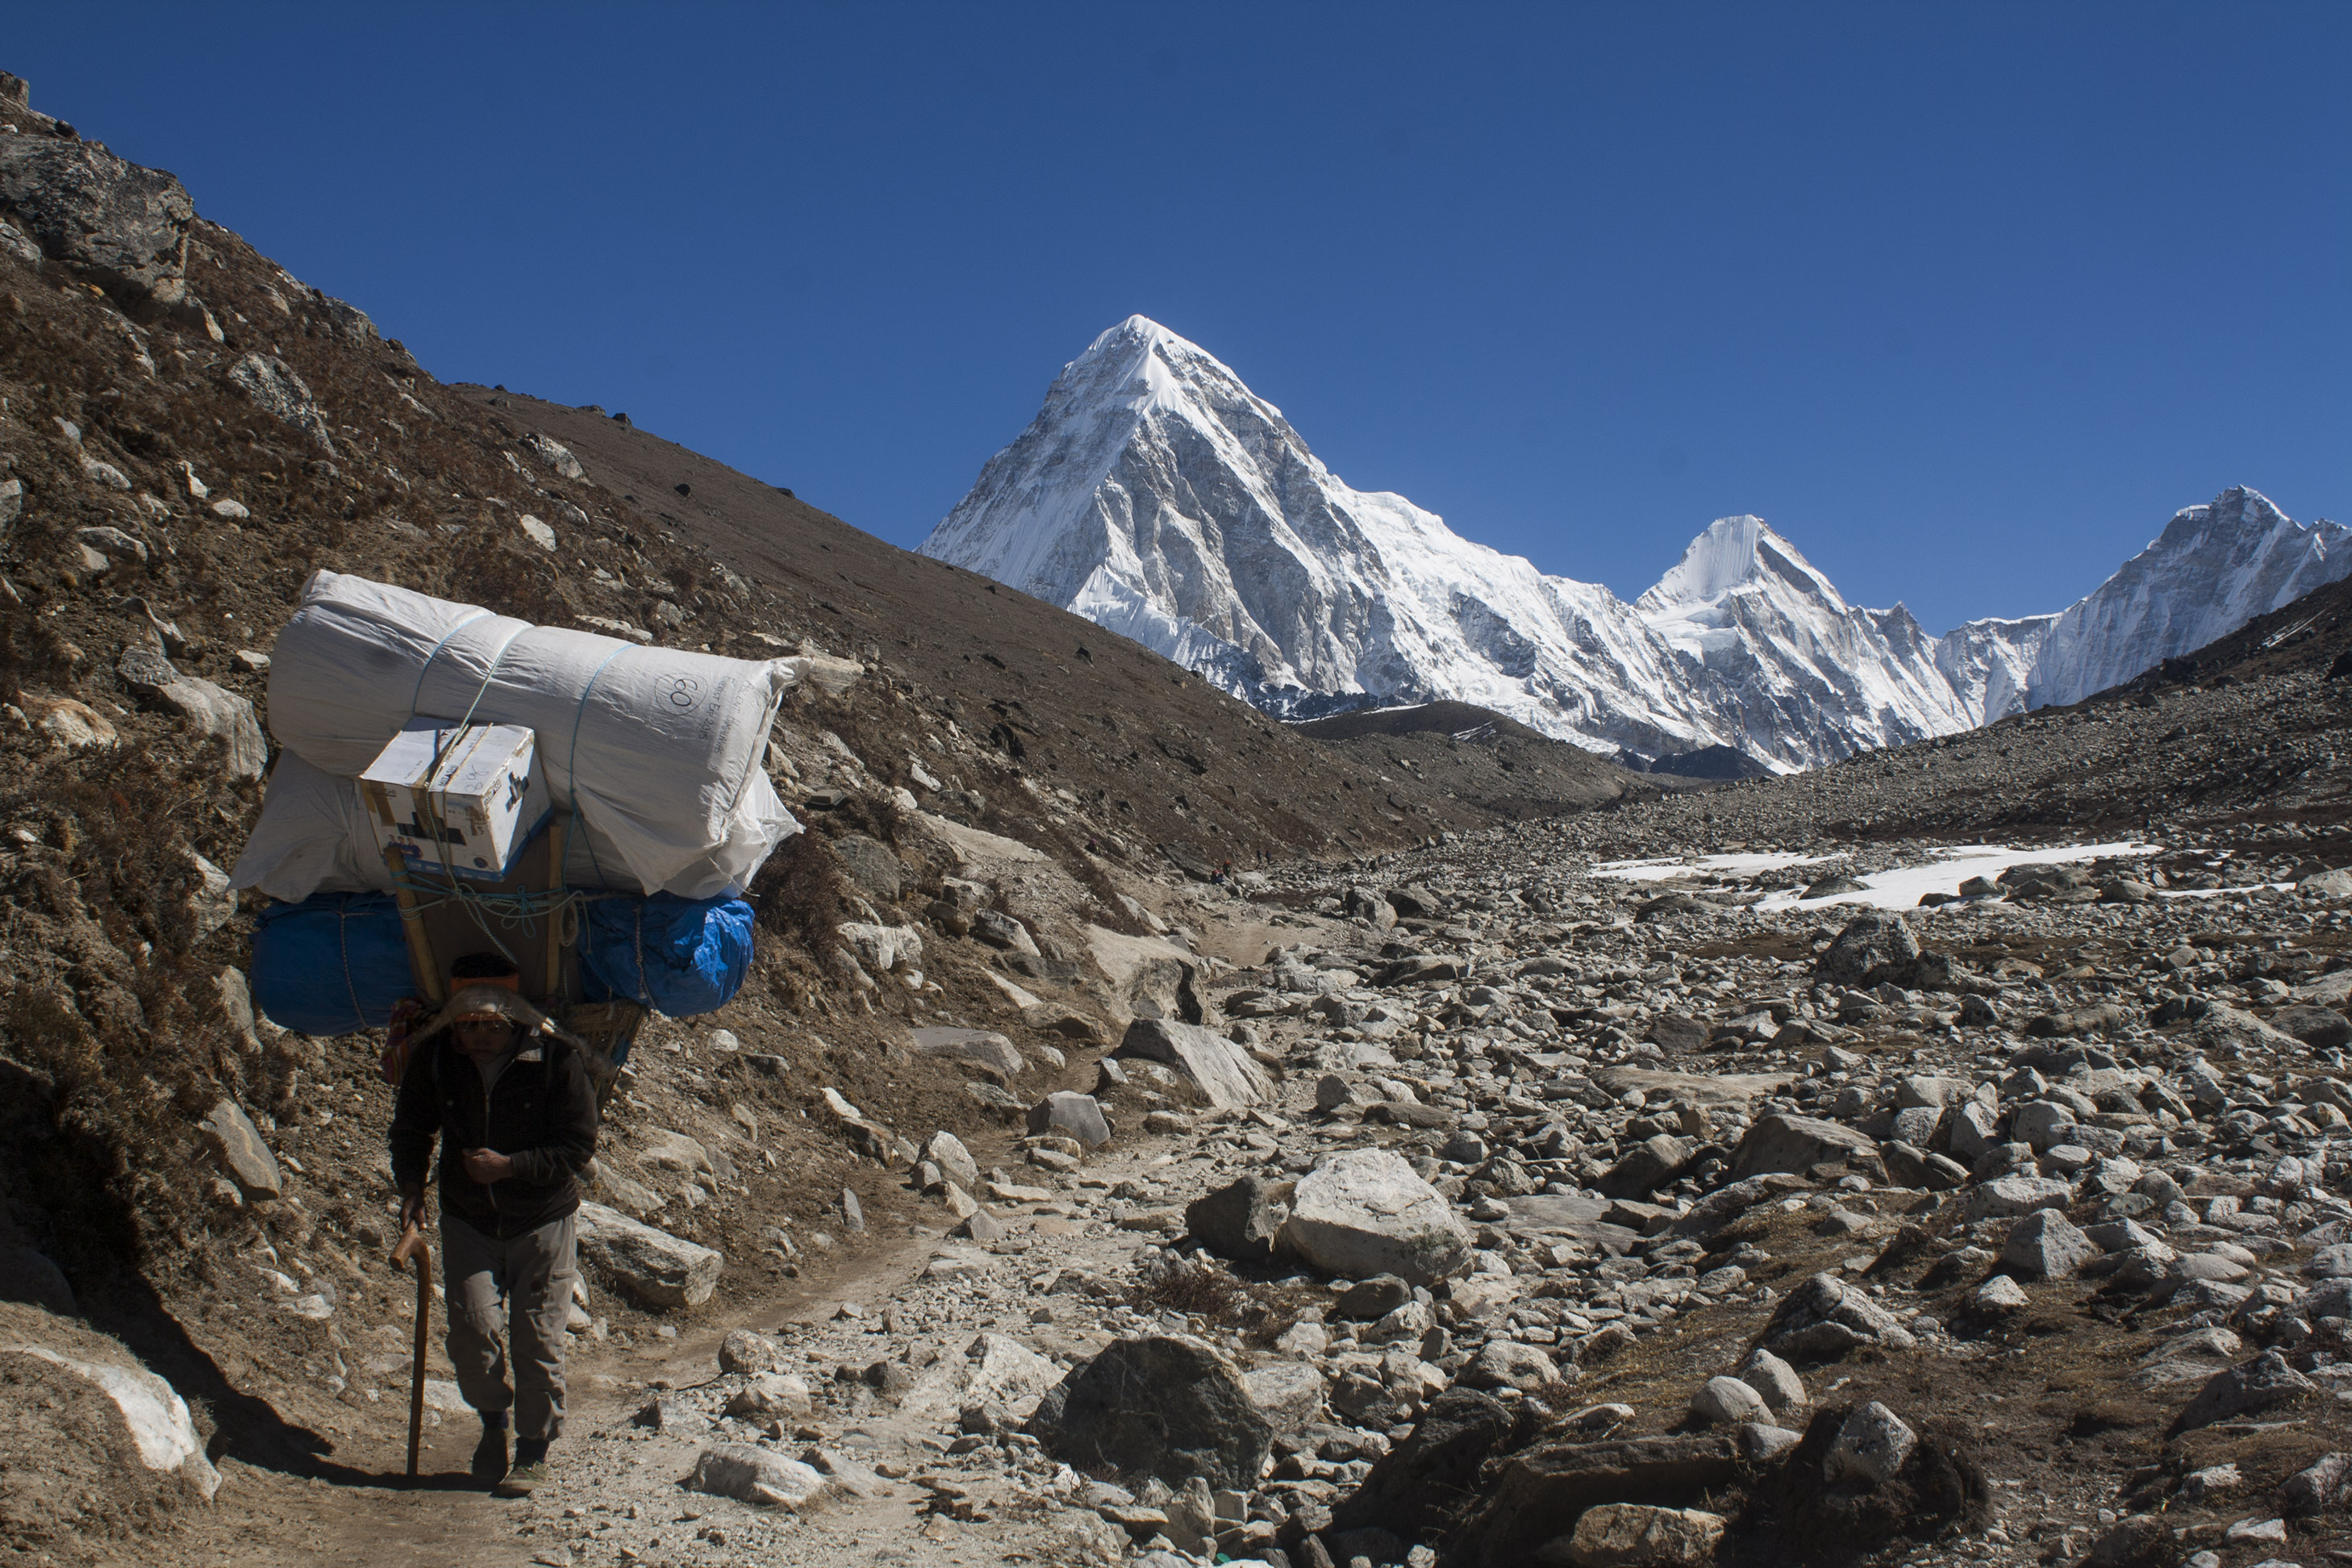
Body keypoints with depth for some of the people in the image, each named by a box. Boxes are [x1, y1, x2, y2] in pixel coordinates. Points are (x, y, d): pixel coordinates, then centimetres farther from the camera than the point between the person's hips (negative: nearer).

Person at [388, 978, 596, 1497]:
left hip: (542, 1223, -2)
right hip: (467, 1218, 2)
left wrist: (509, 1166, -23)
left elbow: (579, 1145, -14)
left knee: (537, 1338, 0)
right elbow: (411, 1129, 9)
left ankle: (534, 1450, 19)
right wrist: (411, 1186, -7)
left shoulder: (557, 1058, -18)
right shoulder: (434, 1057, -8)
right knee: (471, 1327, -8)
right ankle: (493, 1419, 21)